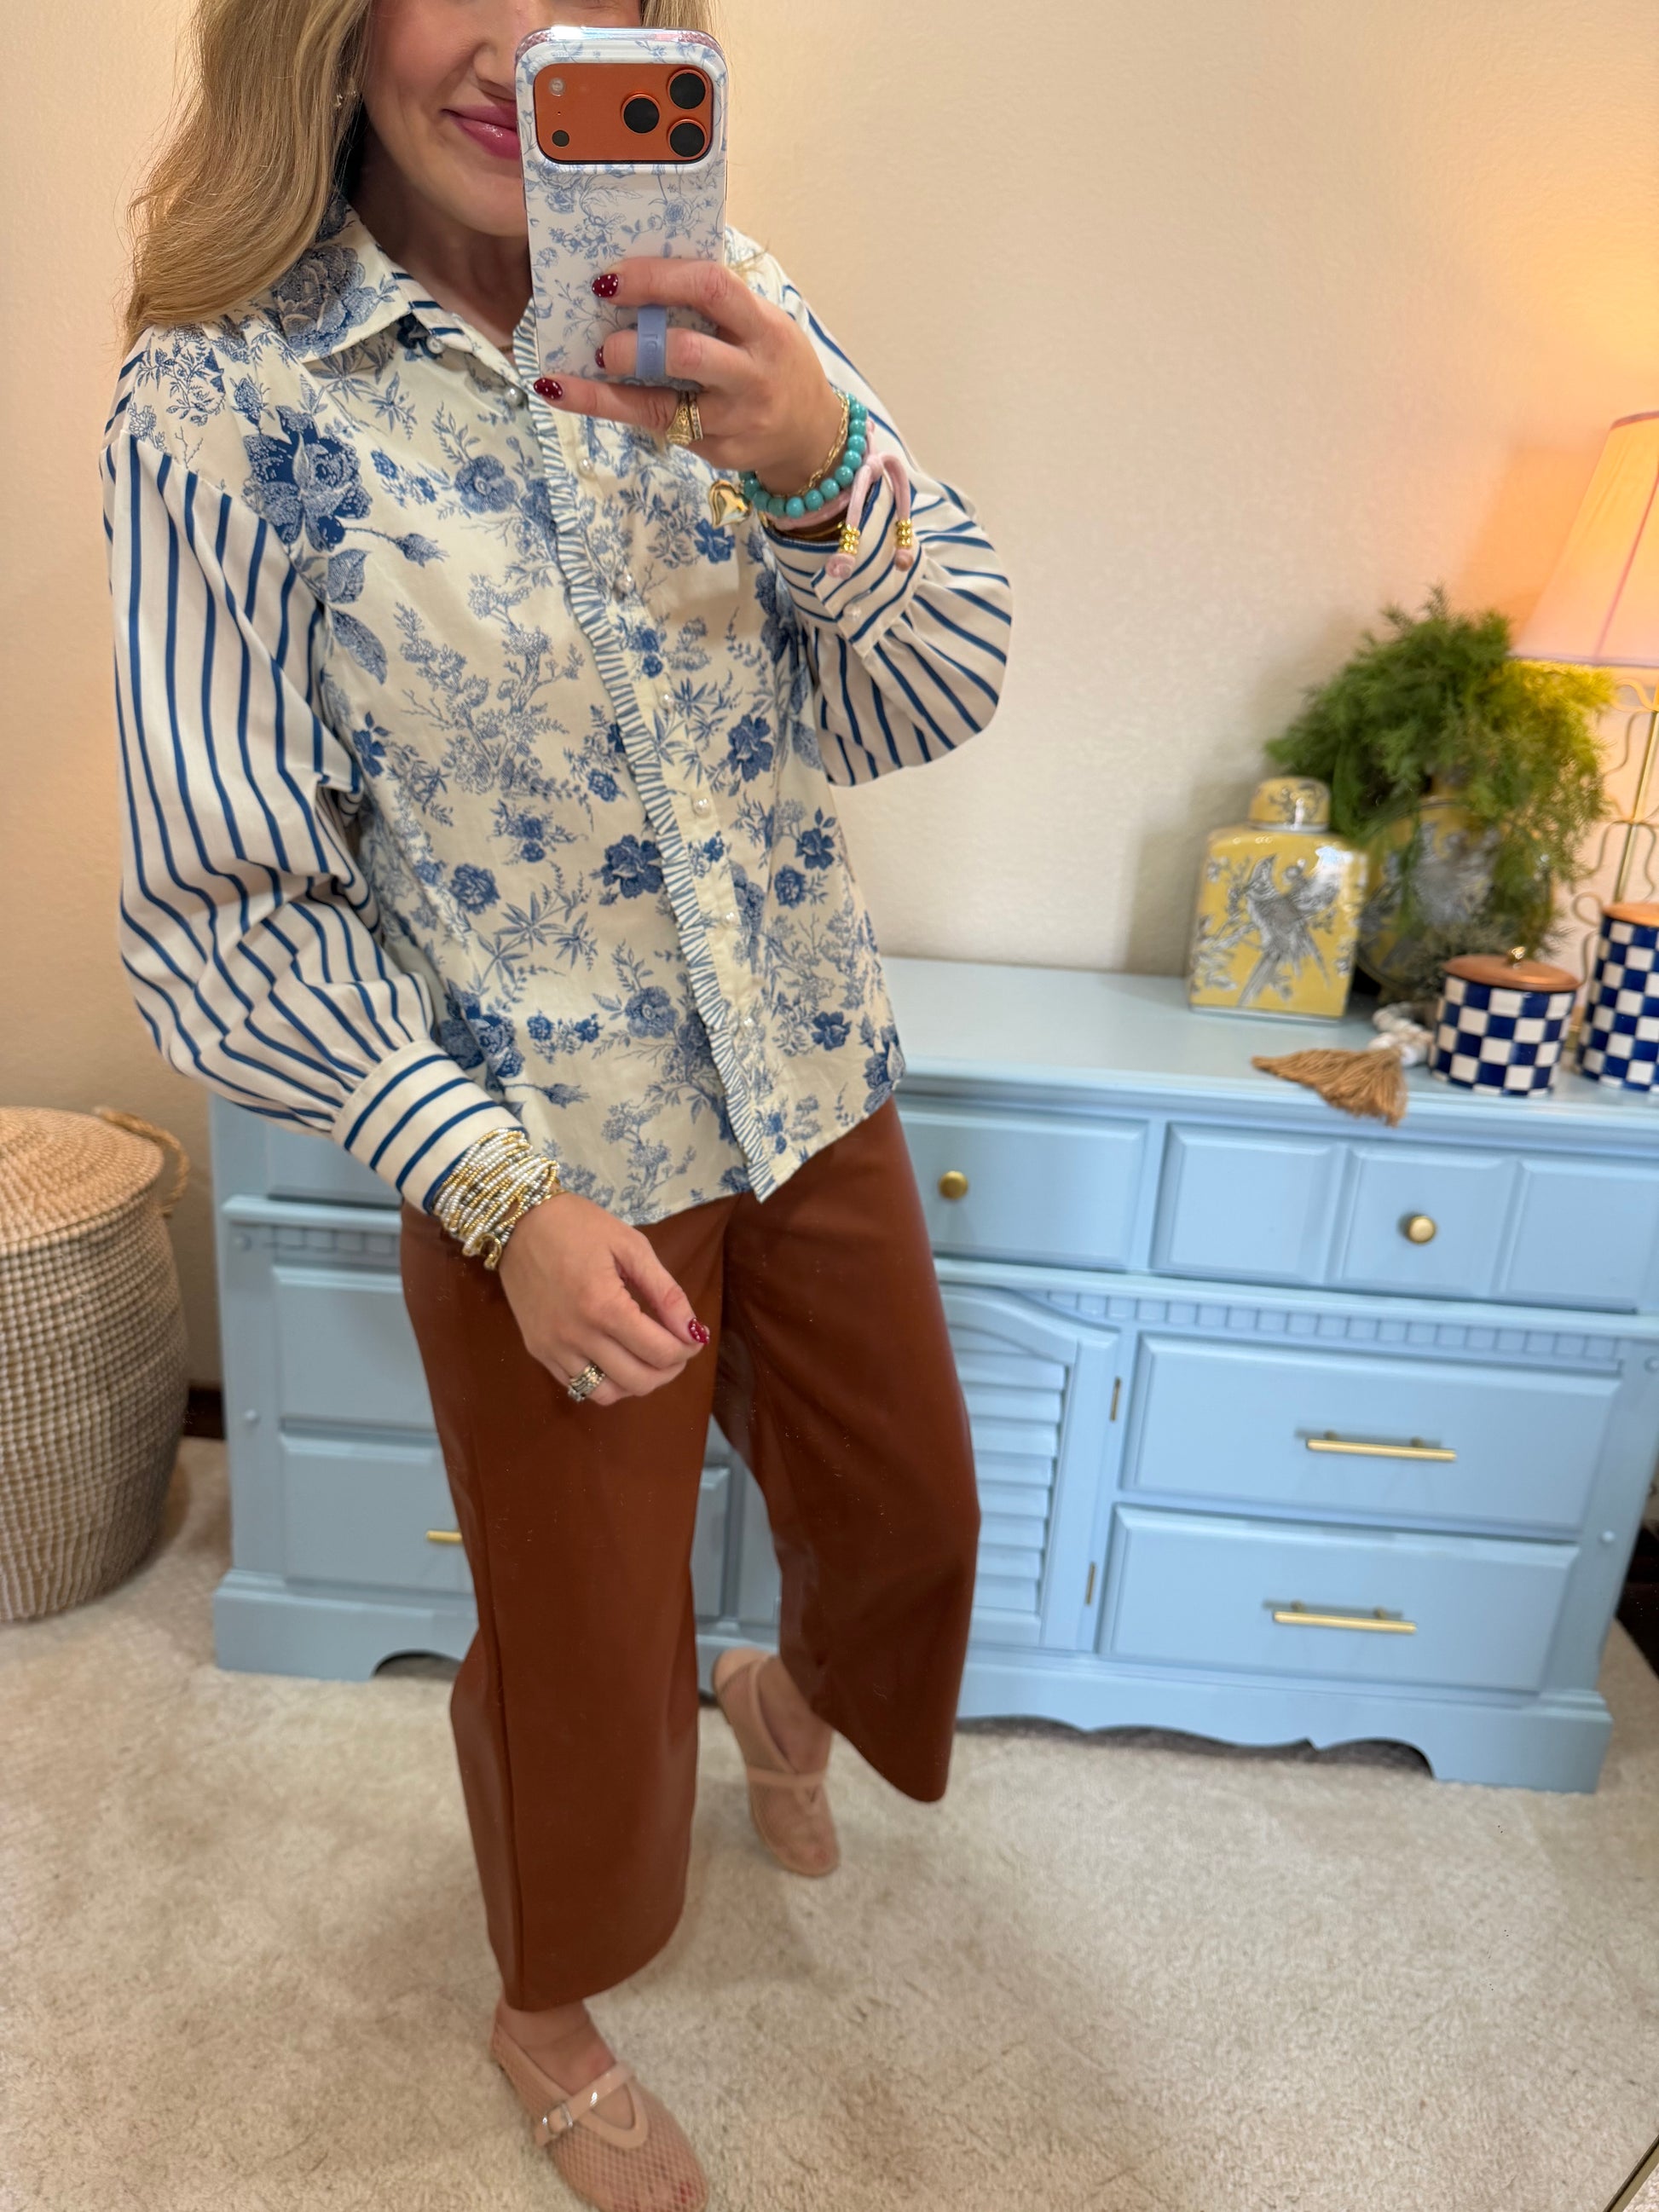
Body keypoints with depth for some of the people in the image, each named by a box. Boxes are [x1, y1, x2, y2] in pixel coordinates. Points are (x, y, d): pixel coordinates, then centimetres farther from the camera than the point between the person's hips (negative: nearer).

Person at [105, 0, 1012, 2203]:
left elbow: (933, 701, -6)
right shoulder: (220, 405, -13)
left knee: (912, 1517, 23)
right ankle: (549, 2016, 52)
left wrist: (818, 459, -25)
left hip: (815, 1093, 5)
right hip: (543, 1163, -4)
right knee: (586, 1657, 16)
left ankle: (790, 1691, 62)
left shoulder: (722, 307, -1)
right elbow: (220, 913, -11)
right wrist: (503, 1192, -19)